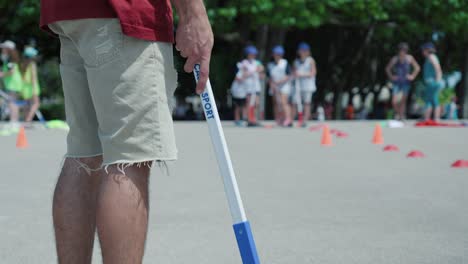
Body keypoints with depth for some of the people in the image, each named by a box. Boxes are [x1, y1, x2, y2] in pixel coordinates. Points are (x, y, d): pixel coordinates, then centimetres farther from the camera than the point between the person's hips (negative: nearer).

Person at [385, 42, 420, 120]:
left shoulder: (409, 58, -2)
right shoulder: (395, 59, -5)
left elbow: (417, 68, 10)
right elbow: (387, 68, 9)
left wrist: (412, 76, 3)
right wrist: (391, 77, 1)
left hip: (406, 82, 1)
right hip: (397, 82, -1)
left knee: (403, 100, 1)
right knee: (394, 101, -8)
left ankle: (402, 115, 12)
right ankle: (397, 113, 18)